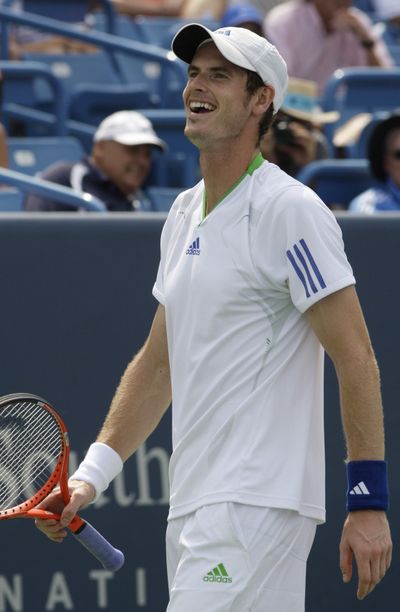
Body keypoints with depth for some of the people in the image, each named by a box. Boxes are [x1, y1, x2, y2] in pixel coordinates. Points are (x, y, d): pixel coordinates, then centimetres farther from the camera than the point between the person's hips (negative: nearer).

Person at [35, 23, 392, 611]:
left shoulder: (288, 210, -10)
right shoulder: (185, 215, 16)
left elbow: (356, 358, -12)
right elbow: (157, 363, 22)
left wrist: (368, 501, -16)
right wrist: (91, 474, 13)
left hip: (257, 508, -8)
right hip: (195, 509, 8)